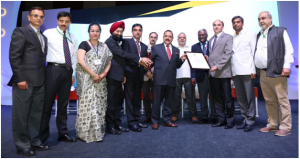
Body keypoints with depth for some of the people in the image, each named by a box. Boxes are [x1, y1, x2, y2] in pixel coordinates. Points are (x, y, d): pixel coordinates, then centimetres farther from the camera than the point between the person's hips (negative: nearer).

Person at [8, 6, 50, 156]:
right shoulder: (21, 31, -2)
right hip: (25, 81, -7)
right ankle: (22, 145, 16)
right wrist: (20, 78, -16)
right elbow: (14, 56, -10)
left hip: (39, 82, 7)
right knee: (21, 115, 3)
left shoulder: (43, 37, 19)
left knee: (36, 114, 13)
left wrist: (44, 78, 11)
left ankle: (34, 141, 25)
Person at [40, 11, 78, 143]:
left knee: (63, 103, 11)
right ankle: (43, 135, 12)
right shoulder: (48, 33, 1)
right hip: (53, 69, -4)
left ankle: (63, 133, 21)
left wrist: (73, 73, 11)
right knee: (48, 102, -2)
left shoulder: (72, 38, 14)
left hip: (68, 71, 5)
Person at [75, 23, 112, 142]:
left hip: (100, 80, 4)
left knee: (99, 105, 5)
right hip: (87, 80, -4)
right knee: (87, 104, -6)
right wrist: (93, 75, -16)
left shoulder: (104, 47, 14)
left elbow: (108, 62, 10)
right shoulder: (84, 44, 2)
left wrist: (103, 74, -7)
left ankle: (98, 131, 16)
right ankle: (85, 132, 5)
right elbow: (81, 61, -11)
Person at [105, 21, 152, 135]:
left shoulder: (120, 42, 18)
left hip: (118, 77, 8)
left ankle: (117, 124, 20)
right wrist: (139, 59, -21)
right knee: (111, 101, -3)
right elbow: (123, 54, -19)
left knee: (118, 102, 11)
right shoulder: (110, 42, -8)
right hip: (111, 77, -8)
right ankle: (110, 126, 6)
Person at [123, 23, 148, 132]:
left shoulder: (144, 46, 19)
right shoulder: (127, 42, 3)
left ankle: (137, 120, 19)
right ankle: (131, 123, 3)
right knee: (129, 99, -2)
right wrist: (139, 60, -20)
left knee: (137, 99, 10)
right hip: (129, 74, -5)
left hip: (139, 75, 5)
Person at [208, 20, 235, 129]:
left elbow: (227, 54, -9)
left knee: (227, 98, 1)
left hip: (223, 72, -6)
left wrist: (218, 66, -17)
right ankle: (221, 120, 19)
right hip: (212, 73, 6)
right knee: (217, 98, 9)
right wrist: (206, 60, 1)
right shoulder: (211, 40, 21)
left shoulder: (228, 37, 2)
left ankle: (230, 121, 12)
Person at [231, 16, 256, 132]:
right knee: (240, 98, 9)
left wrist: (254, 70, -10)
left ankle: (250, 121, 4)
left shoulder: (250, 35, 7)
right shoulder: (231, 38, 19)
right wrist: (230, 70, 6)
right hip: (235, 72, 5)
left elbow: (254, 52, -1)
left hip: (247, 71, -5)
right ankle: (245, 119, 18)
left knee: (249, 97, -4)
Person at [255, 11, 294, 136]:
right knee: (269, 100, 9)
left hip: (276, 72, -5)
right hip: (263, 73, 6)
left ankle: (285, 127, 4)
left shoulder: (280, 31, 5)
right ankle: (272, 124, 18)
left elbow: (289, 49, -2)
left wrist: (286, 66, -12)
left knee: (282, 100, -3)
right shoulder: (258, 35, 21)